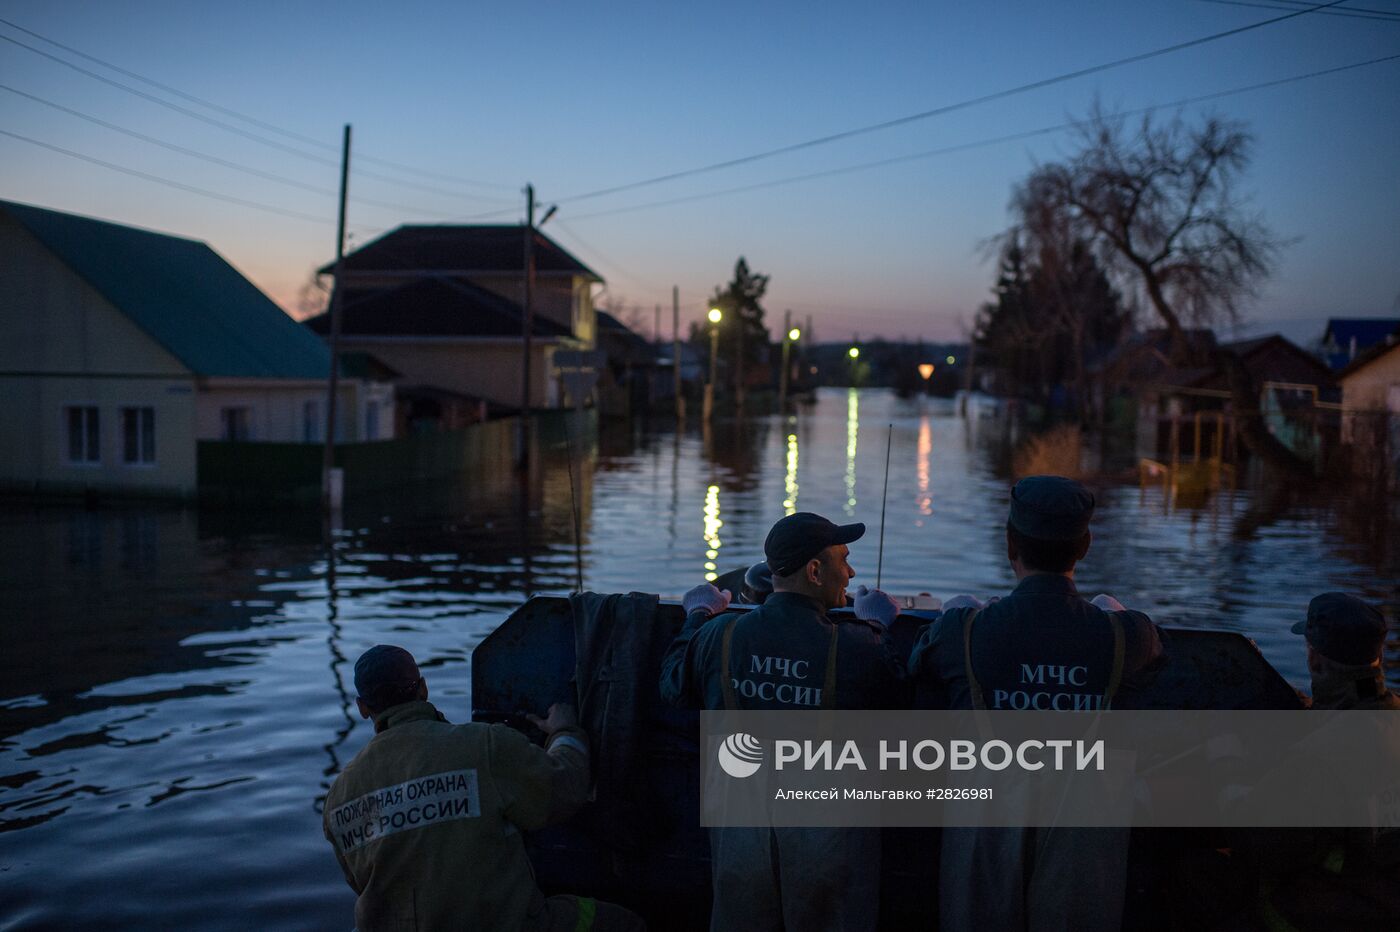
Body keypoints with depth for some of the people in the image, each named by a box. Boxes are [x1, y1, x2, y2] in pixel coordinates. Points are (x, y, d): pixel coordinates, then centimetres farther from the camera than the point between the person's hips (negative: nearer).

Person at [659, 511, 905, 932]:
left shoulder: (718, 635, -7)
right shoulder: (859, 648, -17)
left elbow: (674, 688, 11)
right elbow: (894, 700, 2)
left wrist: (698, 616, 26)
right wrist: (877, 628, 17)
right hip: (830, 831, -2)